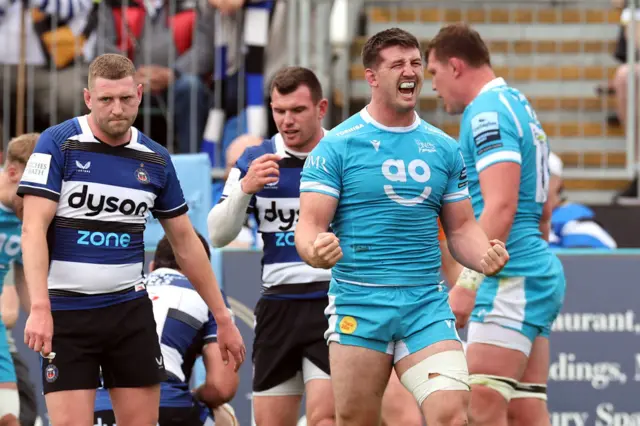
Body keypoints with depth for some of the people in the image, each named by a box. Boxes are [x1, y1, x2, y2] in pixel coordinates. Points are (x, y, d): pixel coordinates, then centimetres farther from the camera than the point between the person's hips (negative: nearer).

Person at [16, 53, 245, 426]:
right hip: (66, 312, -4)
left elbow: (186, 243, 15)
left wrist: (222, 317, 13)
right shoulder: (59, 144, -7)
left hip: (130, 309, 4)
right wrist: (39, 308, -25)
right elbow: (34, 229, -13)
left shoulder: (156, 160, 6)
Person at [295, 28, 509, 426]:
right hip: (359, 301, -2)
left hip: (427, 304, 2)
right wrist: (315, 251, -28)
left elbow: (461, 227, 16)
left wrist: (485, 255, -6)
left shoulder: (444, 148, 11)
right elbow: (309, 226, -4)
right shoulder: (337, 145, -1)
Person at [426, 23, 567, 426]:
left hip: (511, 282, -10)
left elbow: (500, 208, -21)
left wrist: (467, 283, -21)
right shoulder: (519, 107, 20)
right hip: (539, 274, 10)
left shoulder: (487, 114, -11)